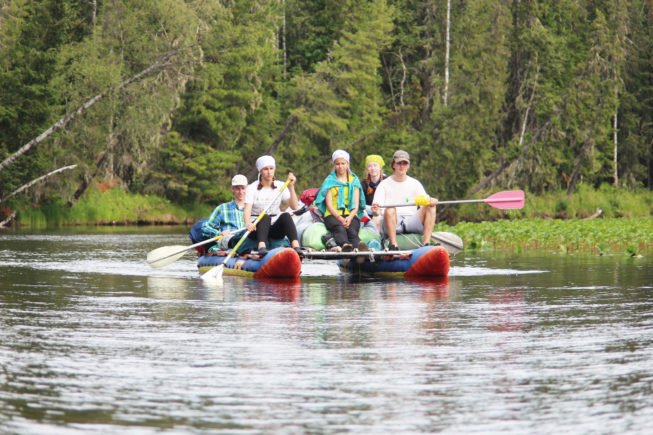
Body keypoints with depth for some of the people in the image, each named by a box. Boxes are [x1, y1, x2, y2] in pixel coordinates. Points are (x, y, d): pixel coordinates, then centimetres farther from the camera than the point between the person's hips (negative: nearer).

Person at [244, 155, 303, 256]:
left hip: (275, 229, 2)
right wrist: (248, 223, -36)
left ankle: (296, 246, -51)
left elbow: (295, 207, -5)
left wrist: (291, 187, -16)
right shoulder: (252, 188, 0)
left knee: (286, 216, -29)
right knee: (265, 217, -35)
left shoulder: (280, 186, 7)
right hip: (257, 227, -2)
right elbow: (247, 209, -16)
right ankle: (261, 247, -60)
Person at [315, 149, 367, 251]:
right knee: (340, 229, -37)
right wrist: (340, 218, -13)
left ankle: (358, 246, -66)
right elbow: (329, 204, 5)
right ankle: (345, 245, -69)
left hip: (351, 215, 2)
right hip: (333, 215, -2)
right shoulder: (330, 181, 17)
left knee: (352, 230, -34)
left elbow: (356, 204, 11)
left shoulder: (354, 180, 21)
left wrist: (350, 218, -10)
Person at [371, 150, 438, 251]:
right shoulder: (384, 184, 6)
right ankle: (393, 245, -40)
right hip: (391, 224, -2)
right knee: (390, 208, -32)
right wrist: (375, 211, -30)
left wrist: (431, 201, -24)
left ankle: (426, 243, -31)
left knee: (431, 207, -19)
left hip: (411, 222, 2)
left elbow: (426, 202, 0)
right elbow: (376, 211, -5)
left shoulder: (415, 184, 15)